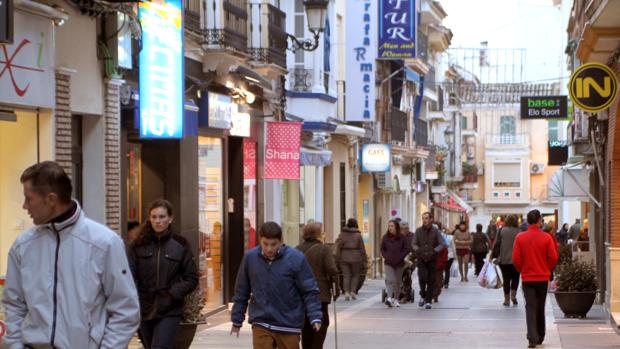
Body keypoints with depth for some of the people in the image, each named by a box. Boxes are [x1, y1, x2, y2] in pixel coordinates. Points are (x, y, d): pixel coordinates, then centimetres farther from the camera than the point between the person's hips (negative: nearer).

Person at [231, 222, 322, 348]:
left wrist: (315, 317, -19)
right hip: (261, 326, 1)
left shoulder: (296, 258, -10)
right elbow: (241, 292, 8)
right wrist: (237, 321, 12)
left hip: (289, 326, -1)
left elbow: (310, 291, -7)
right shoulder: (250, 258, -2)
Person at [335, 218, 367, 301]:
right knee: (355, 275, 12)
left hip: (344, 258, 1)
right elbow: (362, 249, -1)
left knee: (346, 276, 5)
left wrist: (337, 259, 5)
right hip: (355, 258, -1)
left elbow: (338, 248, 0)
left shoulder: (342, 234, 2)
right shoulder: (358, 235, -3)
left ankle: (346, 292, -9)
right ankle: (353, 291, -1)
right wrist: (364, 260, 5)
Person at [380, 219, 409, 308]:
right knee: (390, 280, -16)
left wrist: (400, 257, -10)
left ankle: (396, 299, 19)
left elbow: (406, 249, 0)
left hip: (399, 263, 0)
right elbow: (382, 249, 13)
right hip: (388, 263, 0)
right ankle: (389, 298, -27)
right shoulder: (385, 237, 4)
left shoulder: (401, 237, -1)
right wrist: (385, 256, -2)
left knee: (398, 282, 7)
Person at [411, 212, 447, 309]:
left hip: (432, 260, 0)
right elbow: (413, 244, 8)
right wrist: (418, 250, -13)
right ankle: (422, 296, 8)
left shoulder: (435, 231, 0)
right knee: (422, 277, -16)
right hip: (421, 260, 0)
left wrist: (434, 251, -16)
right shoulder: (418, 231, 5)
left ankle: (428, 301, 10)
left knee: (431, 281, 0)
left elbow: (443, 244, -2)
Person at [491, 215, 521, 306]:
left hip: (504, 260, 1)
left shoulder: (502, 231, -3)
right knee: (515, 278, 15)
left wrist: (493, 256, 6)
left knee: (506, 279, 7)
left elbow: (497, 245, -2)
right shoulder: (519, 232, -6)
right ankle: (513, 295, 1)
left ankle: (507, 299, 9)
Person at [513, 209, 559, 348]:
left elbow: (516, 259, -7)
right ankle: (540, 337, 25)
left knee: (530, 308, -2)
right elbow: (553, 257, -7)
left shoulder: (520, 237, -6)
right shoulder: (546, 237, -7)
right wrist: (546, 269, 10)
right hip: (543, 278, 1)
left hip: (527, 278, -1)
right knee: (540, 308, 15)